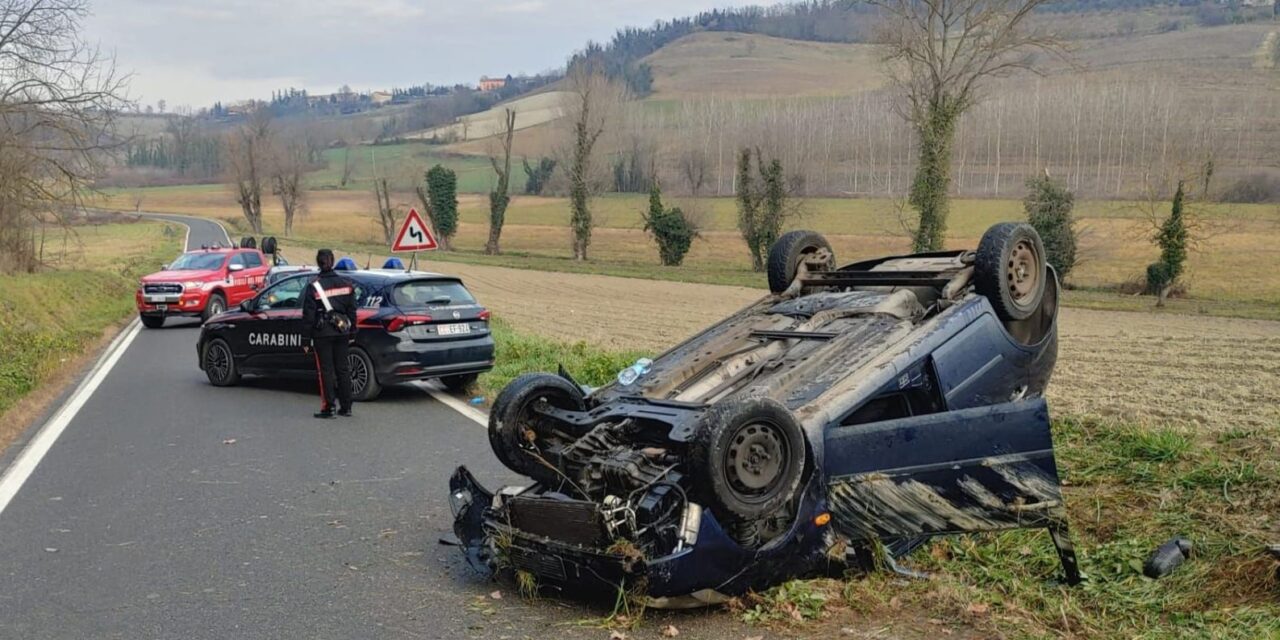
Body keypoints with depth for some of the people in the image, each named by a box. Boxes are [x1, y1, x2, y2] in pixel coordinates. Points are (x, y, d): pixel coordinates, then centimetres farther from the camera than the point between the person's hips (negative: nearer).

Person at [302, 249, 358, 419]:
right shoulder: (346, 283, 2)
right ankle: (346, 406, 14)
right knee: (342, 368, 10)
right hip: (341, 331, 4)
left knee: (326, 370, 2)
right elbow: (352, 311, 7)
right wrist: (351, 333, 15)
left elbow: (308, 315, -9)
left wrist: (306, 339, -4)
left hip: (322, 333, -4)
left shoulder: (314, 286, -11)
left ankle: (328, 407, 2)